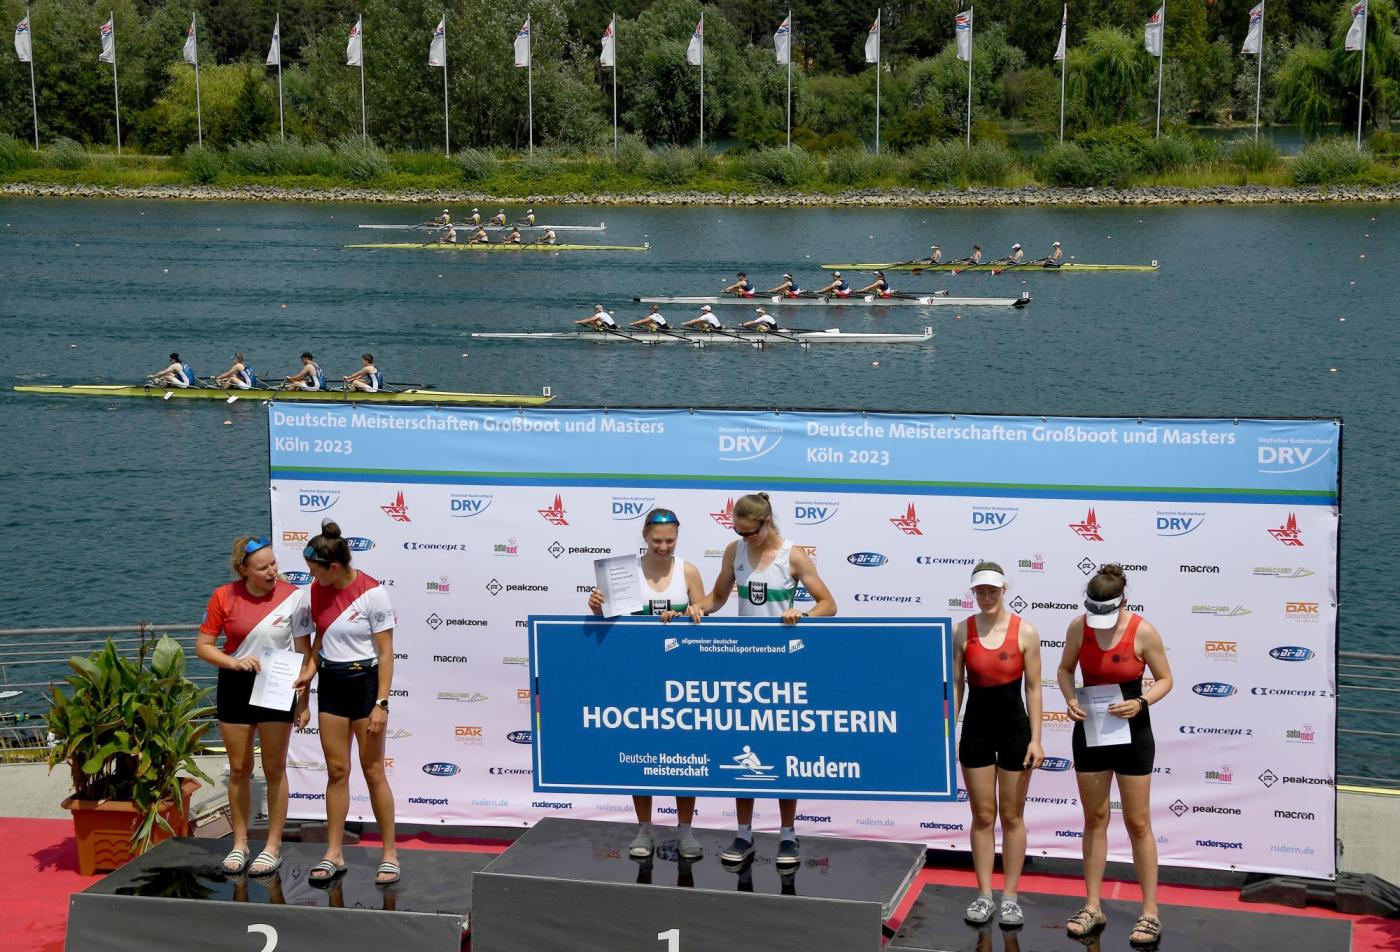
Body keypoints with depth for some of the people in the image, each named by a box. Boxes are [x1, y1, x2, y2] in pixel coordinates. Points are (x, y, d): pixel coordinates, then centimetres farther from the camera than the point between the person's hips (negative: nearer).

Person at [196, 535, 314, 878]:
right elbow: (202, 646, -1)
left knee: (274, 769, 5)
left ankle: (273, 846, 15)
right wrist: (234, 662, -19)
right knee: (239, 769, 10)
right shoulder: (224, 597, -6)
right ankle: (239, 844, 22)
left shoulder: (293, 596, -10)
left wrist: (303, 701, -6)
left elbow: (303, 651, -5)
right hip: (234, 687, 2)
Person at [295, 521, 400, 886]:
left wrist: (381, 704, -17)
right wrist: (310, 671, 1)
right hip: (331, 682, 5)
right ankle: (334, 854, 13)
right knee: (336, 771, 7)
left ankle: (390, 853, 9)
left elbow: (386, 653, -13)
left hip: (365, 681, -5)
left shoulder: (372, 593, -15)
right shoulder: (317, 590, 2)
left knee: (373, 771, 0)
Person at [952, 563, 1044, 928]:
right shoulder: (963, 630, -3)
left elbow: (1033, 688, -5)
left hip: (1014, 728, -1)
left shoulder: (1025, 632, -8)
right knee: (982, 816, 8)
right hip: (976, 729, 1)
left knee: (1012, 816, 7)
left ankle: (1010, 897, 14)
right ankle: (984, 896, 15)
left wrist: (1035, 738, -8)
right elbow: (955, 685, 1)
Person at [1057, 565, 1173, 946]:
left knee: (1138, 822, 3)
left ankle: (1150, 912, 10)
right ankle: (1092, 907, 19)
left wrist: (1140, 703, -23)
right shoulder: (1078, 627, -8)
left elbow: (1165, 679, -5)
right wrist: (1071, 699, -12)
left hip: (1131, 732, -3)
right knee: (1095, 819, 11)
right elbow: (1065, 669, 7)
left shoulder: (1143, 632, -16)